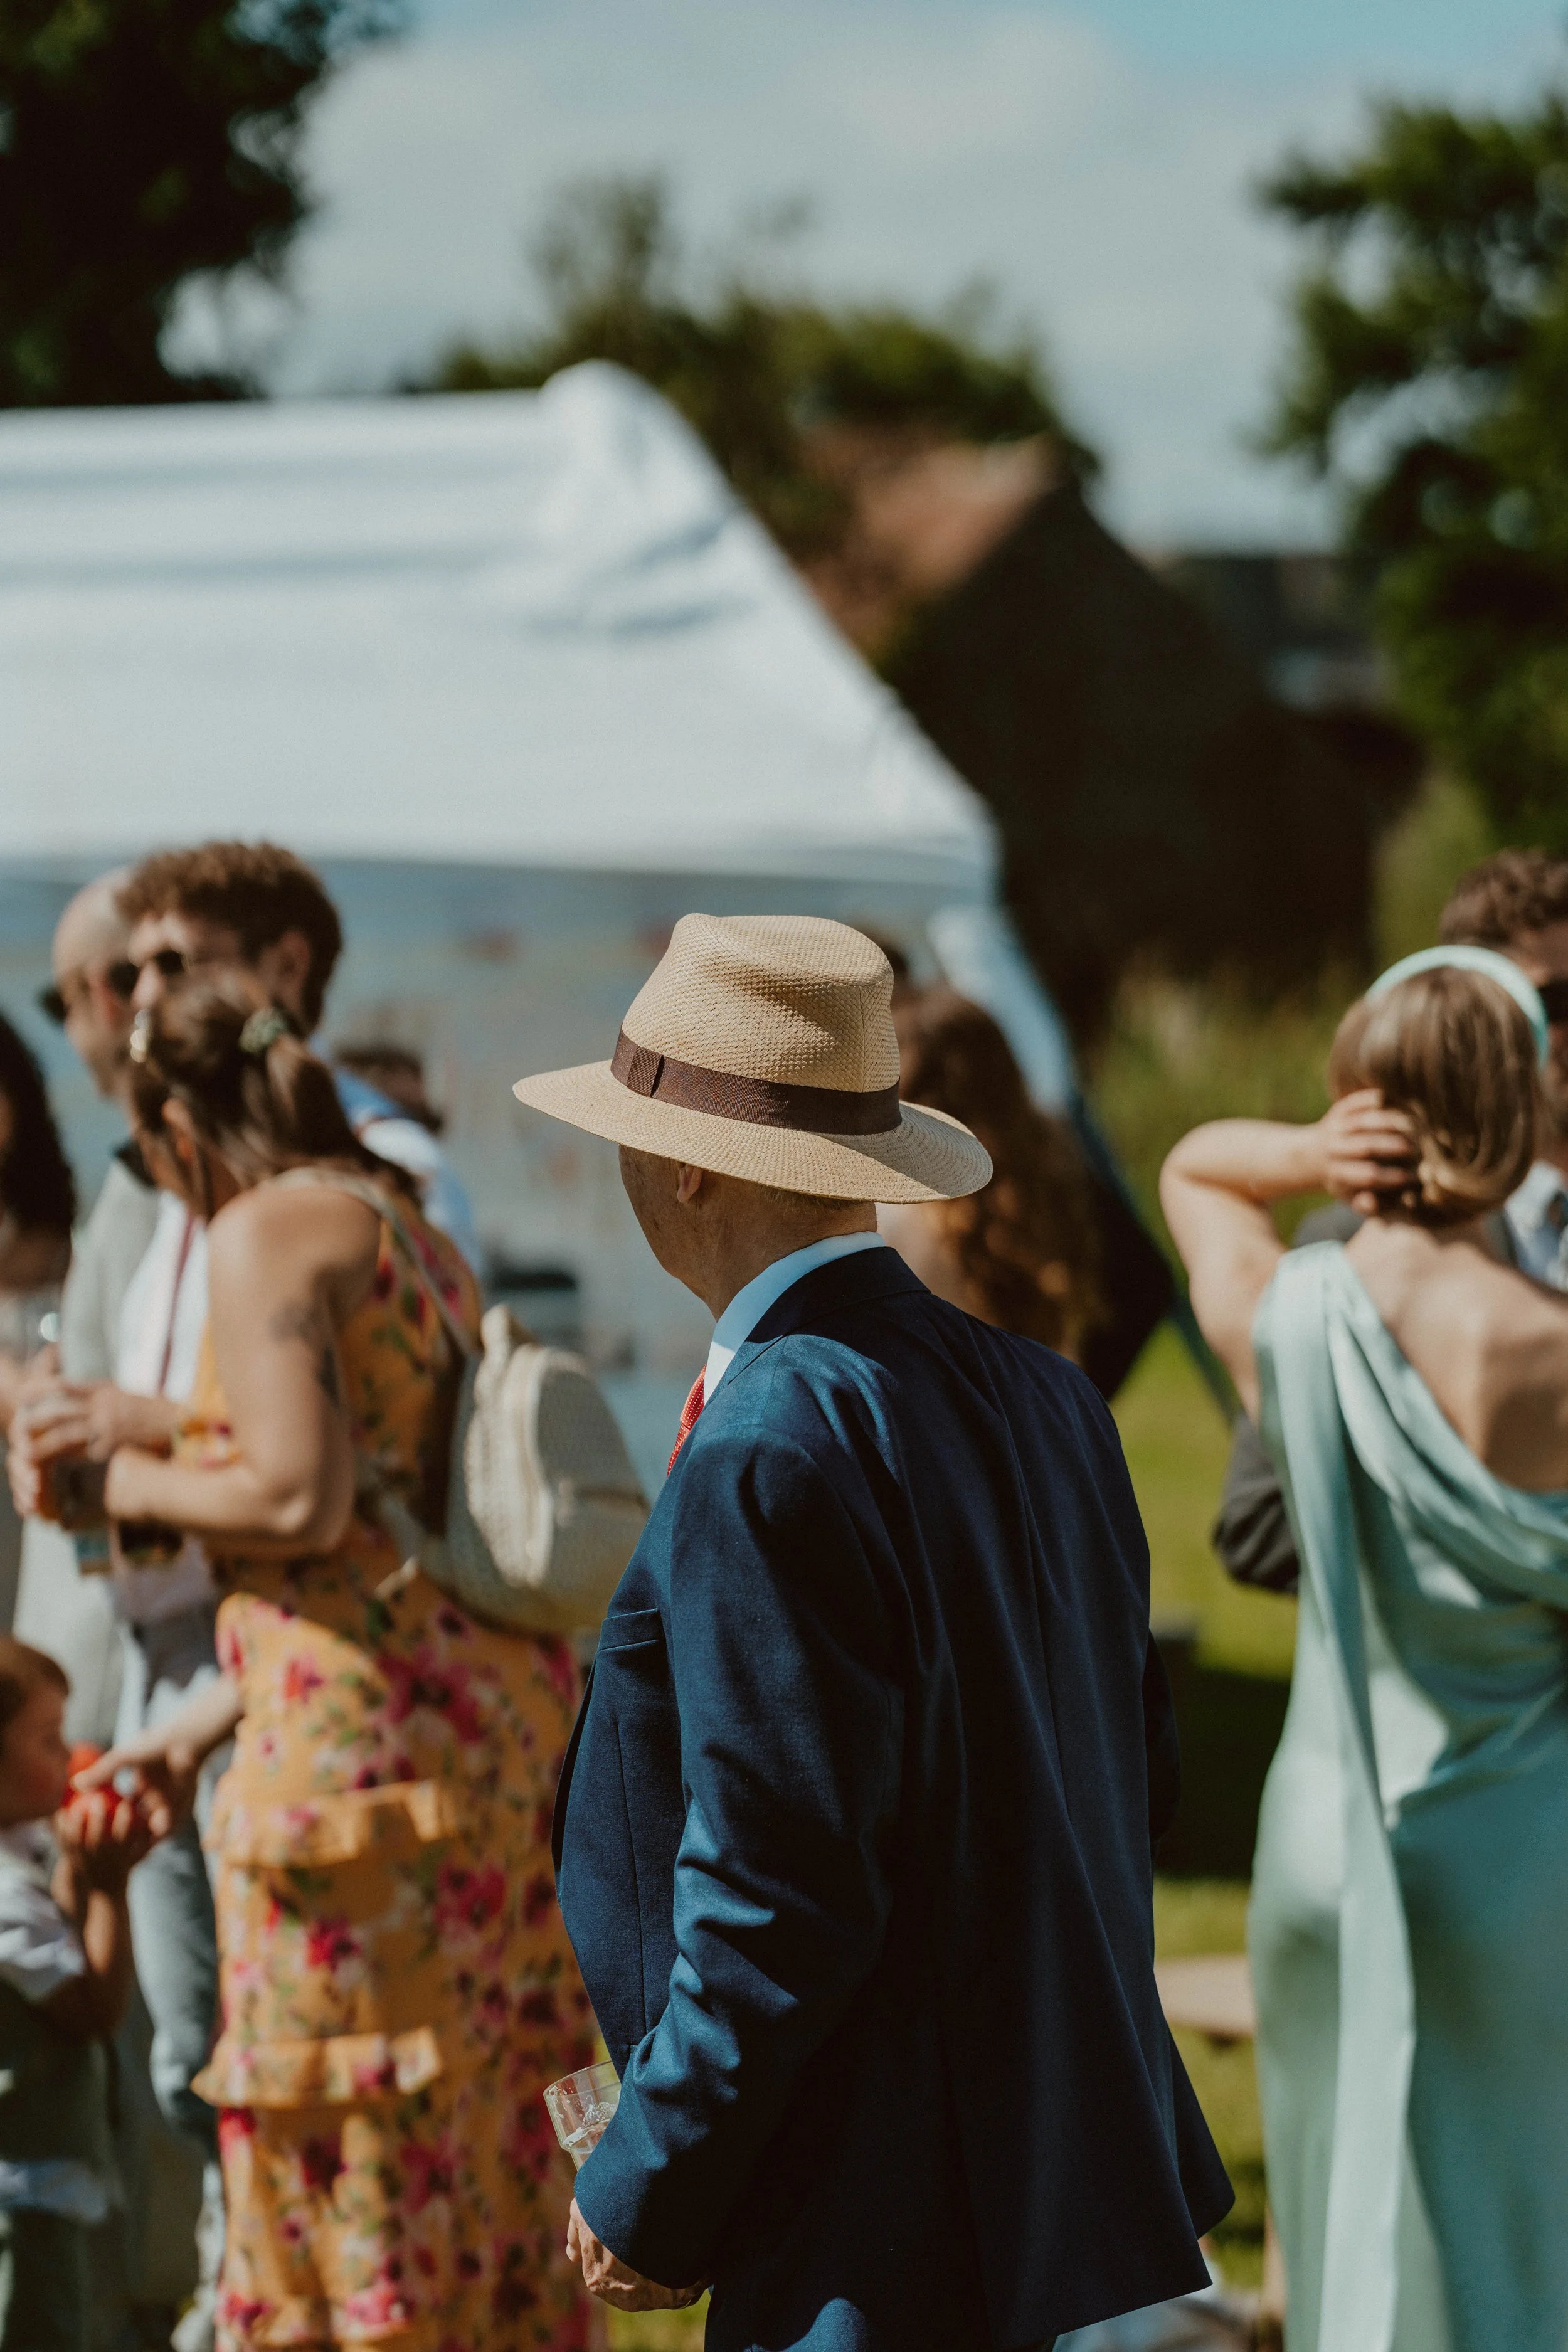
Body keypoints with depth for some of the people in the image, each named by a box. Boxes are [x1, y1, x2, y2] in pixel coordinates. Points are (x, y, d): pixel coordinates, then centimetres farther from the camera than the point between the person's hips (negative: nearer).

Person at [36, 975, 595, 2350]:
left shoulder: (264, 1232, -6)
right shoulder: (407, 1233, 20)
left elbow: (301, 1501, -18)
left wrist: (127, 1483, -1)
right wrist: (199, 1727, 23)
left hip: (371, 1737, -9)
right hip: (506, 1709, 9)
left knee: (348, 2168, -3)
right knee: (495, 2148, 12)